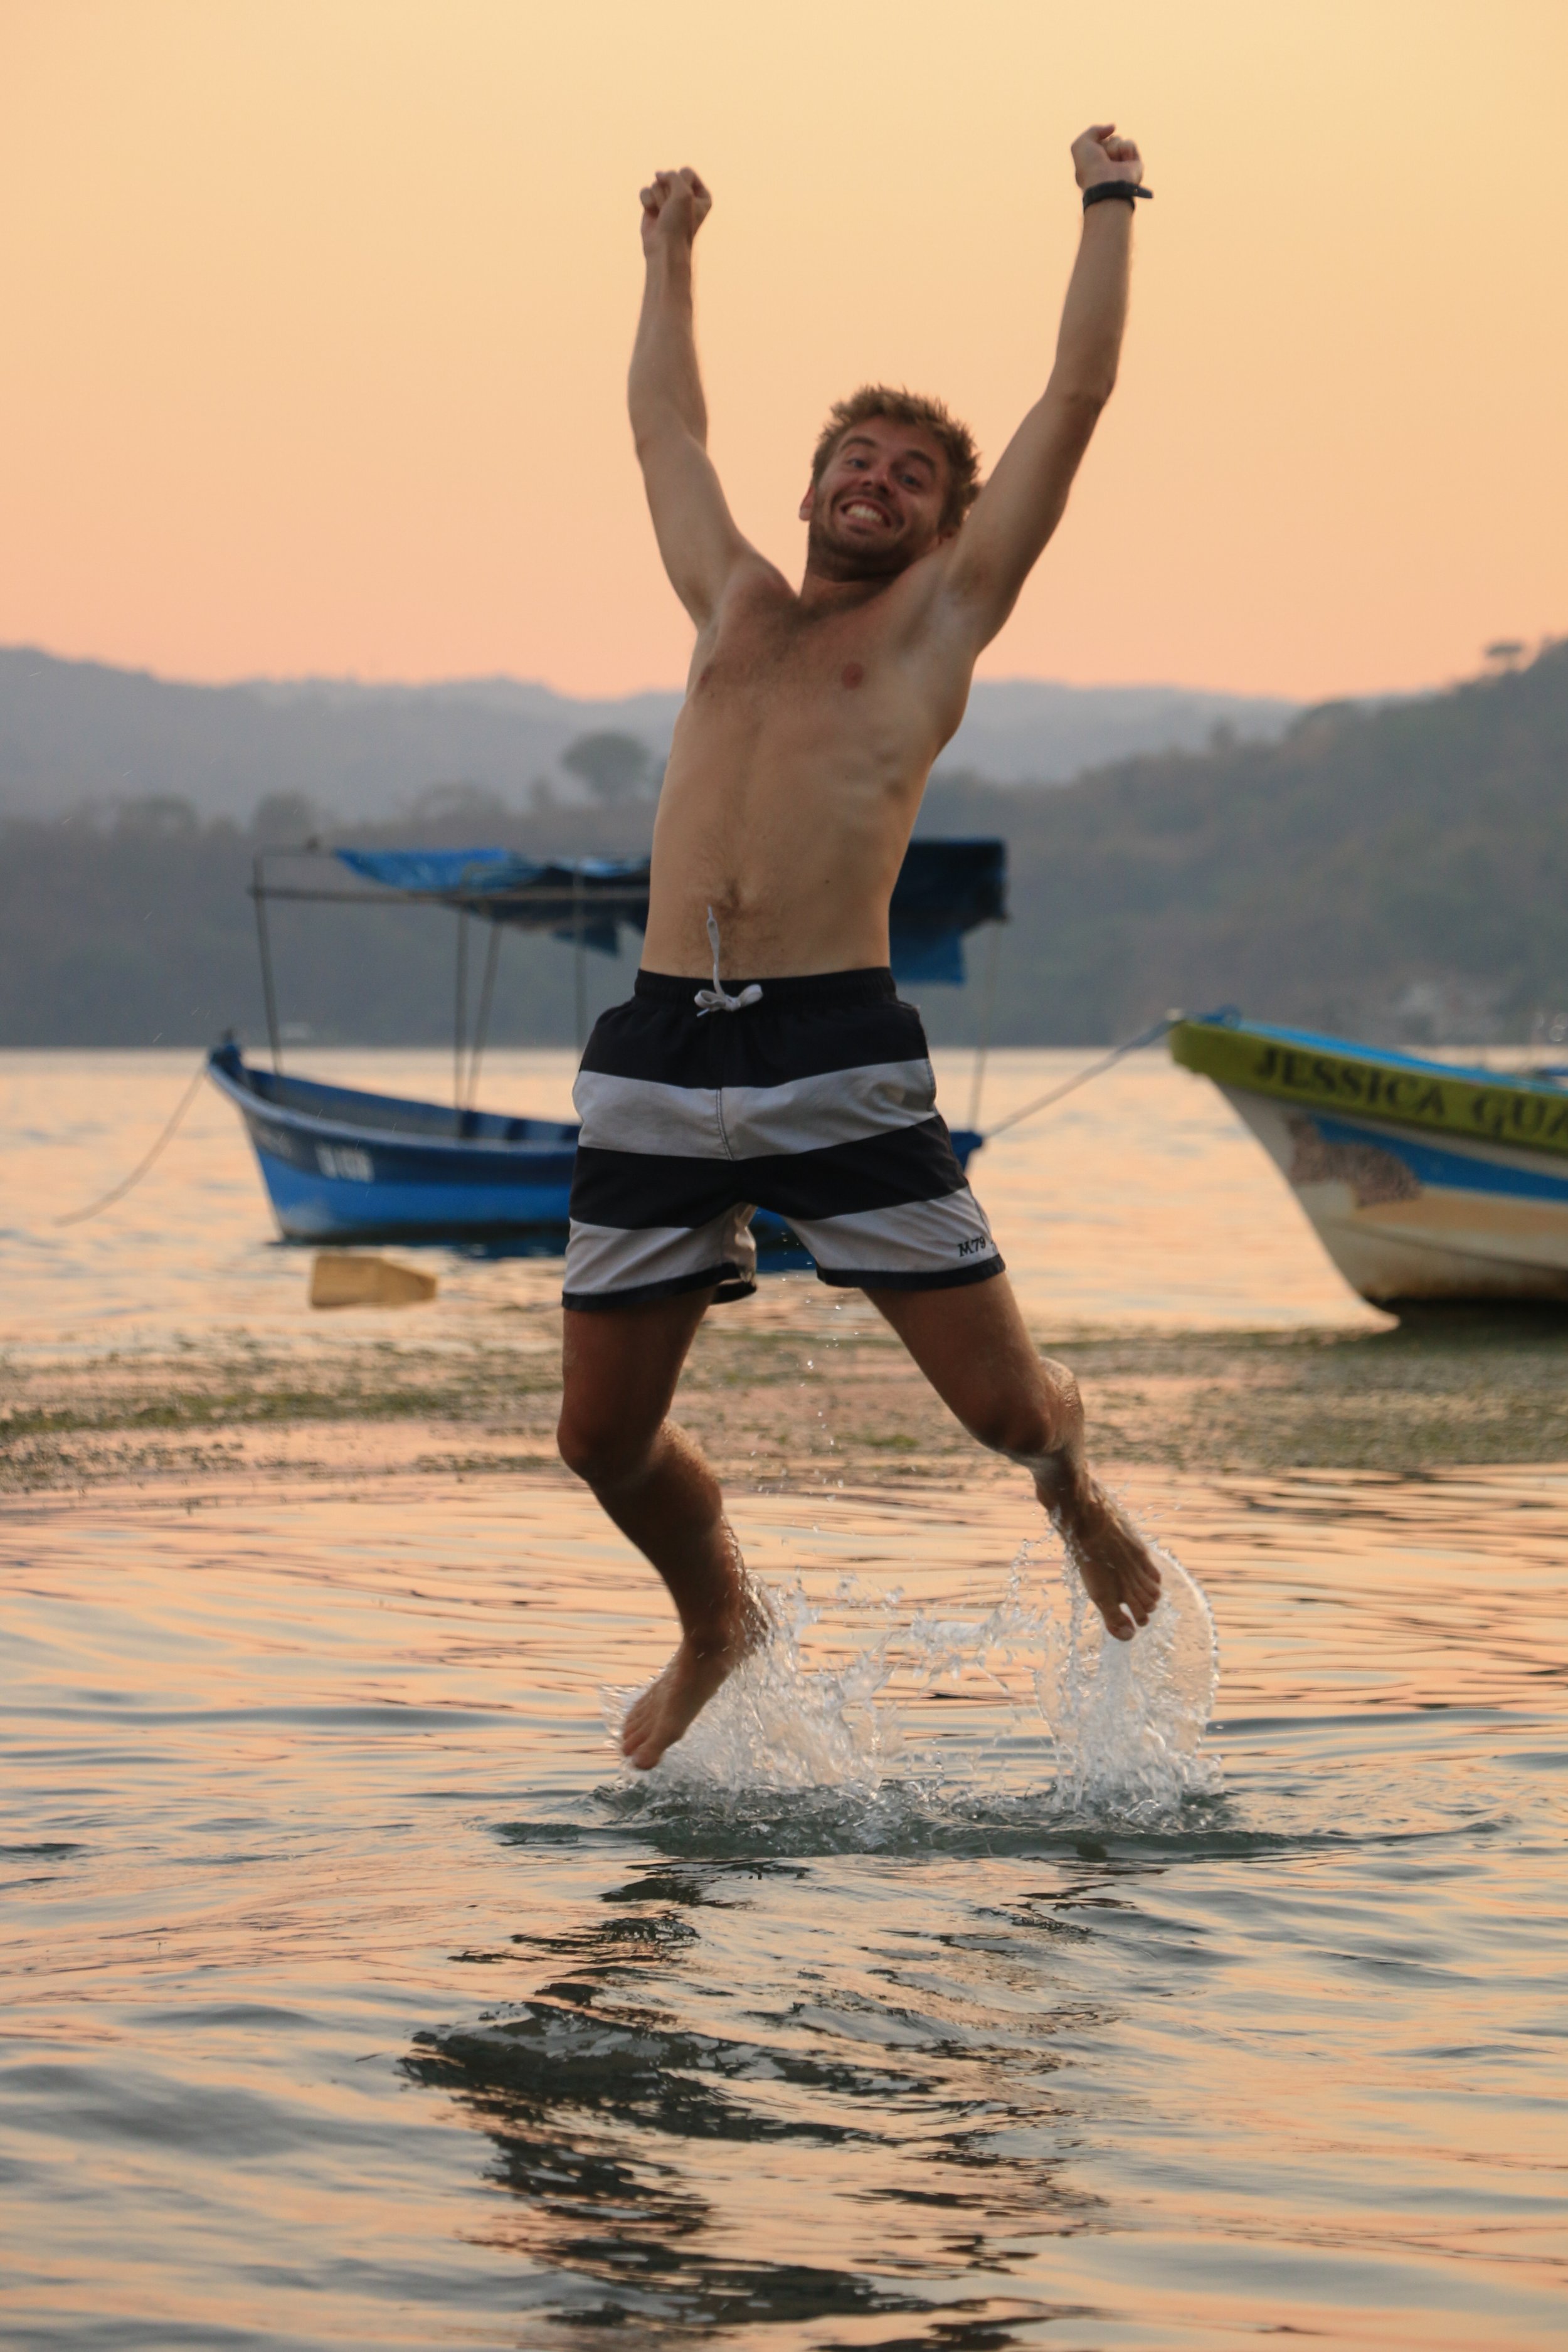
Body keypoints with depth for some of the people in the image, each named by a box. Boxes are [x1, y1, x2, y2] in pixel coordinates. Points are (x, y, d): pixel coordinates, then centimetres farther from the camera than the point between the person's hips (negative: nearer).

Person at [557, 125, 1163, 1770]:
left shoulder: (942, 614, 12)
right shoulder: (736, 605, 21)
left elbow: (1074, 398, 13)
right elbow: (666, 425, 36)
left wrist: (1109, 205, 20)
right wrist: (669, 257, 45)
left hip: (838, 1055, -3)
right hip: (655, 1058, 3)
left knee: (1002, 1403, -4)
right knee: (604, 1438, 4)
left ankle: (1070, 1485, 33)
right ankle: (715, 1625, 35)